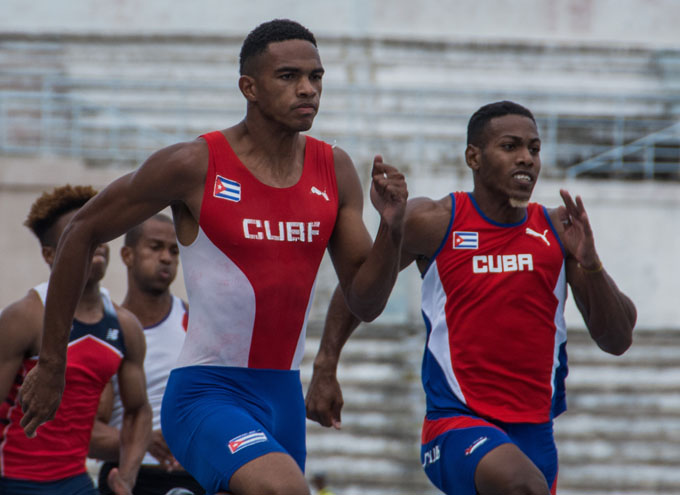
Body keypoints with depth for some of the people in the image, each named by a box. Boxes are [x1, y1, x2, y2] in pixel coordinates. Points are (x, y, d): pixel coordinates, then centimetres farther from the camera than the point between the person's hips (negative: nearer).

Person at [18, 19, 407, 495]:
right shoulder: (195, 165, -11)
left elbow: (366, 304, 7)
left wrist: (392, 227, -13)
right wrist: (52, 363, 1)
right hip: (206, 395, -6)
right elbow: (81, 233, -1)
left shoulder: (335, 171, 3)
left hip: (284, 397, 6)